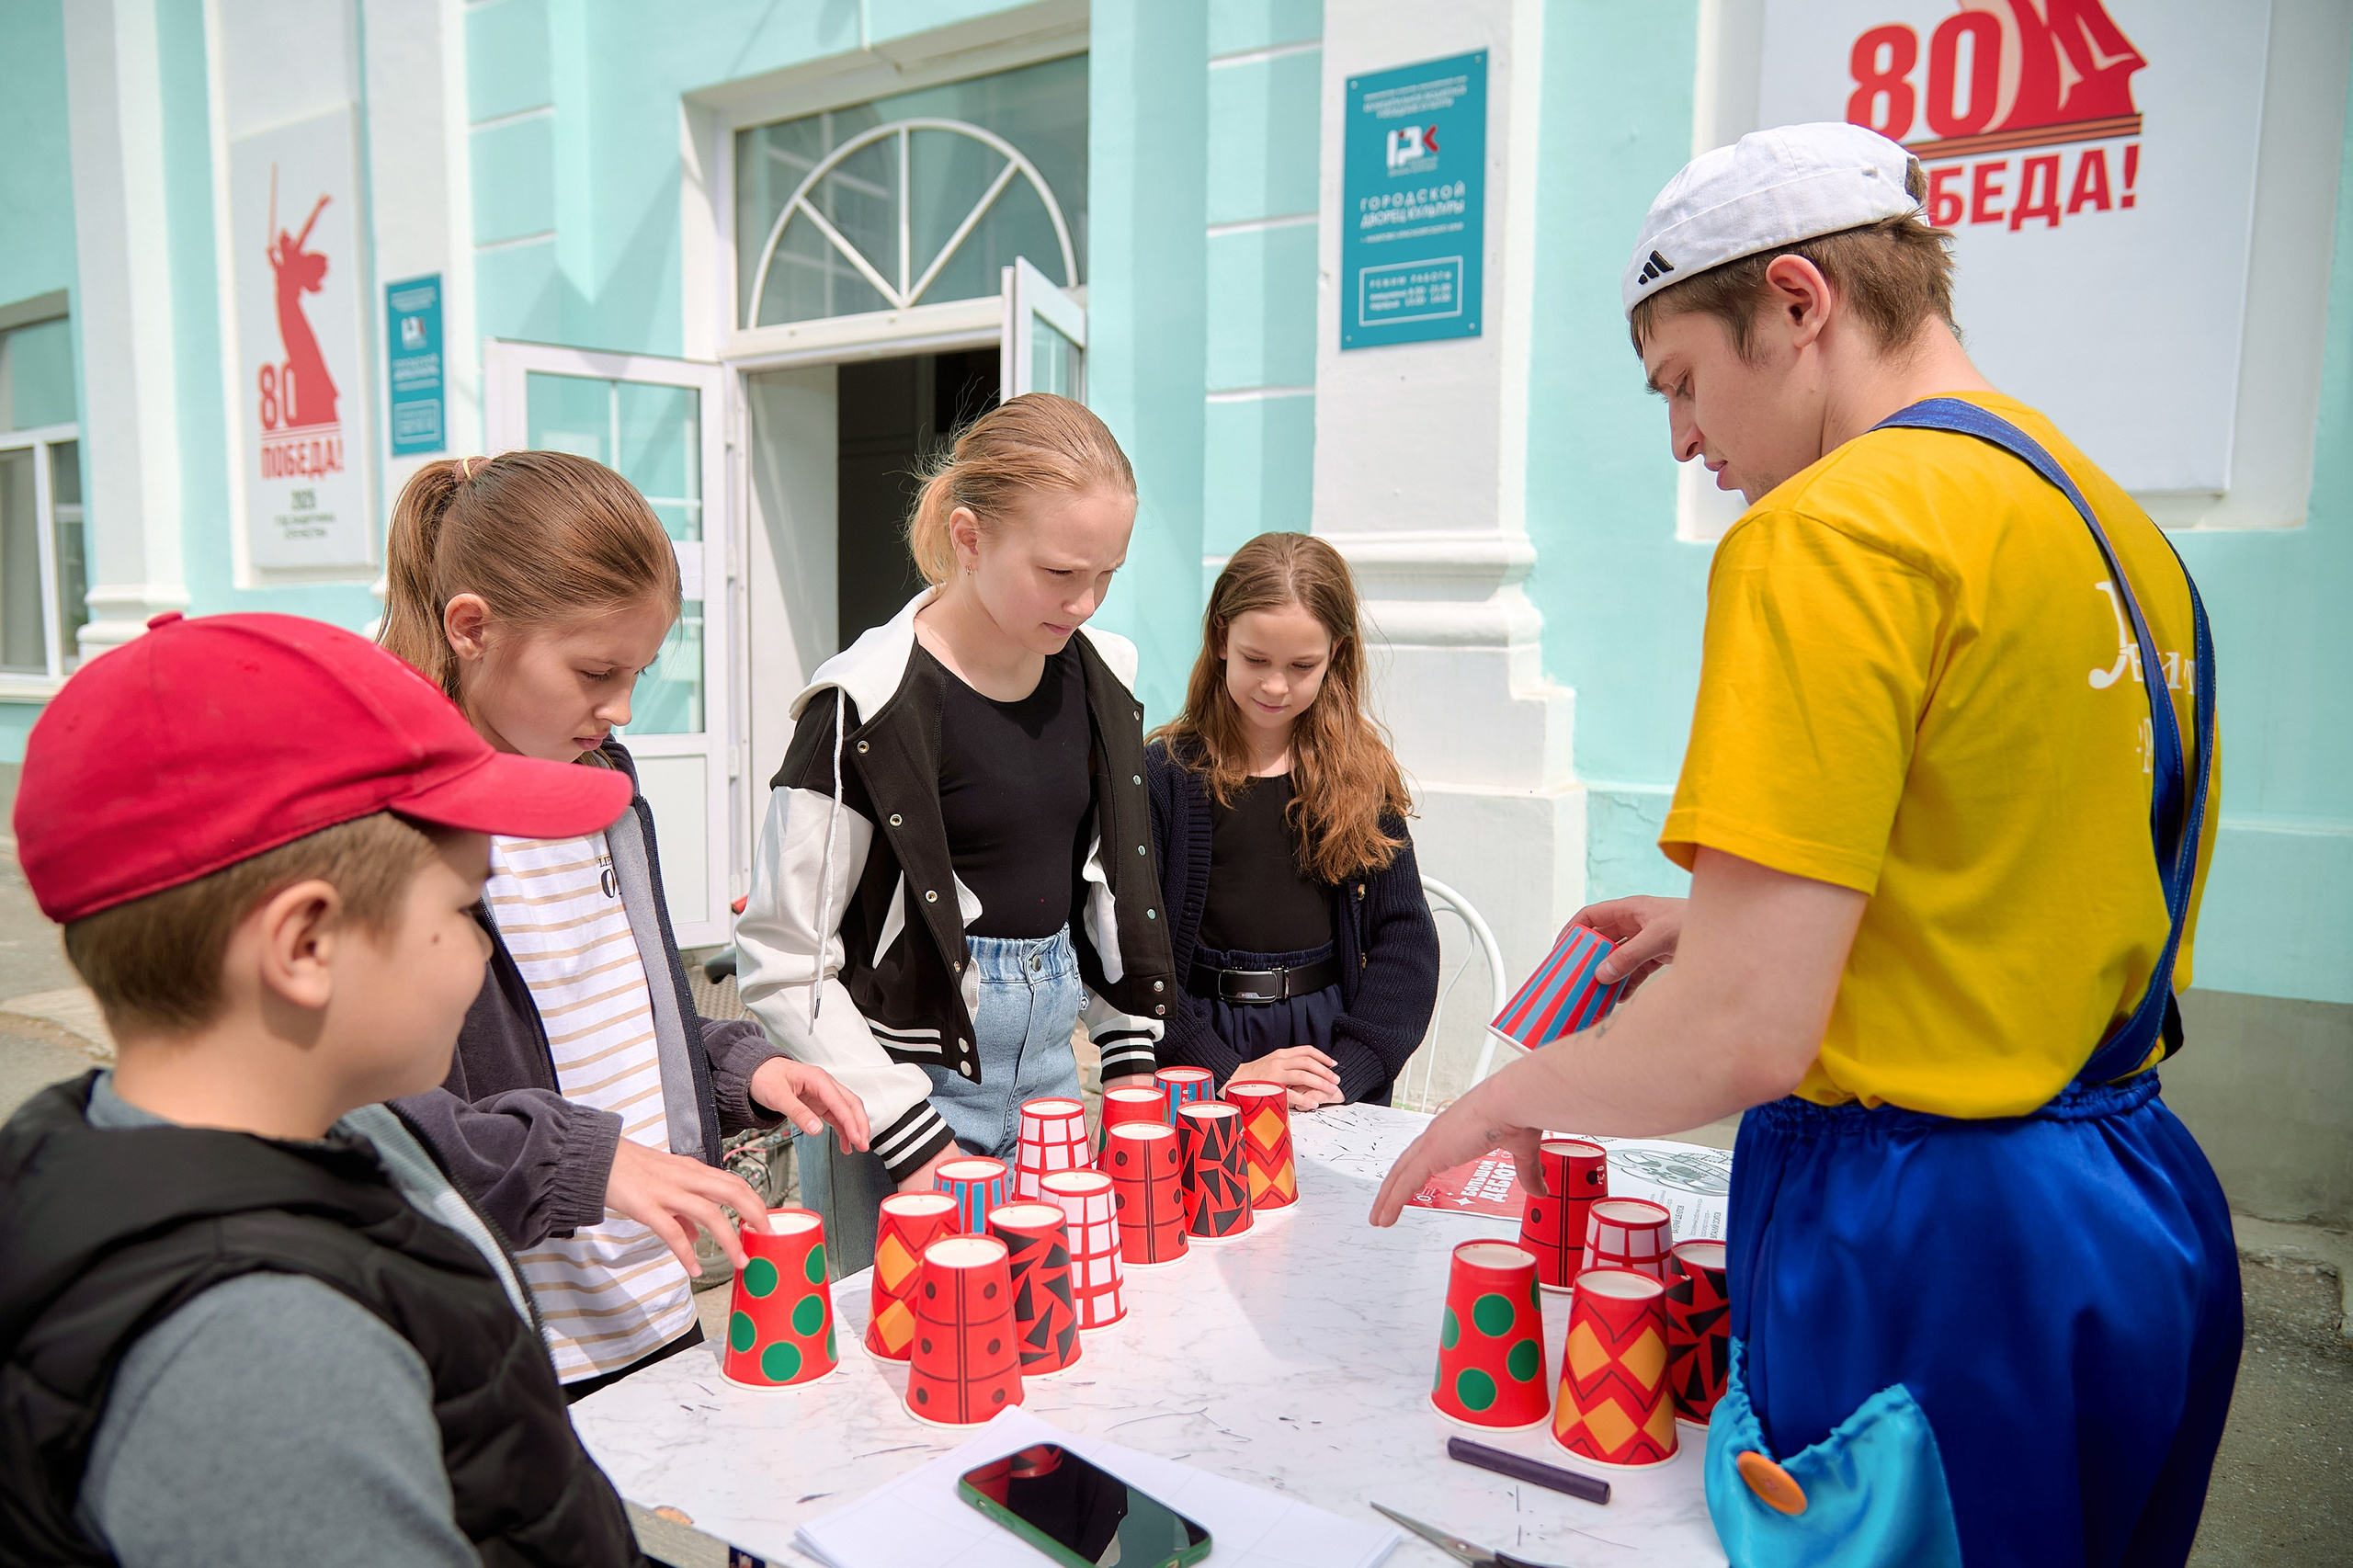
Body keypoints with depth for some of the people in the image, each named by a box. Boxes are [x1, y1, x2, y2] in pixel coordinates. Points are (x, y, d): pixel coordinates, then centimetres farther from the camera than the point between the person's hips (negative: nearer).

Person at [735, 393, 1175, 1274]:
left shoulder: (1099, 675, 3)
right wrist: (919, 1146, -16)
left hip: (1048, 1066, 6)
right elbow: (783, 970, -15)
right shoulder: (869, 704, -17)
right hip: (901, 1080, -6)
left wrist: (1132, 1060, 7)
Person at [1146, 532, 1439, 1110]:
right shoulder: (1164, 773, -3)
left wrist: (1345, 1069, -10)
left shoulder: (1364, 774, 5)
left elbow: (1405, 941, 1)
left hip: (1332, 1040, 2)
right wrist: (1228, 1071, -14)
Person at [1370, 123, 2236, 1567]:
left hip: (1922, 1241, -9)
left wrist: (1511, 1095, -5)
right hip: (2148, 1218, 9)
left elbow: (1746, 1033, -24)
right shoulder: (2126, 527, 9)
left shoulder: (1829, 534, -19)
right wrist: (1742, 918, 14)